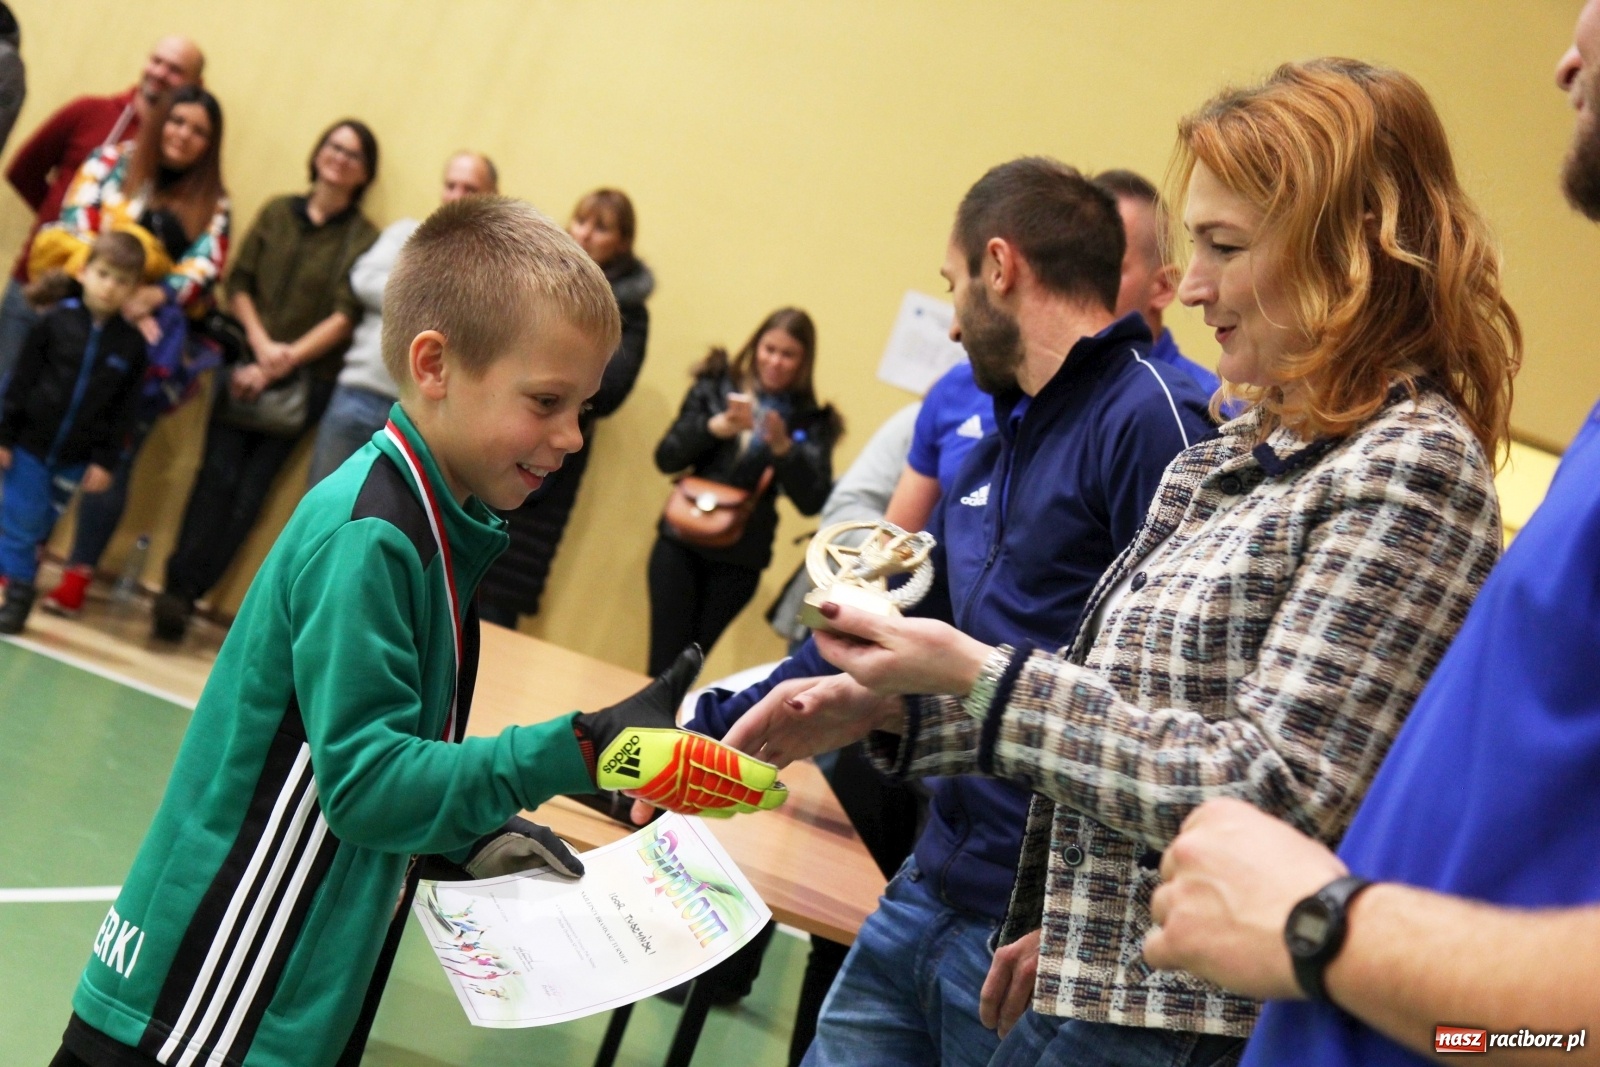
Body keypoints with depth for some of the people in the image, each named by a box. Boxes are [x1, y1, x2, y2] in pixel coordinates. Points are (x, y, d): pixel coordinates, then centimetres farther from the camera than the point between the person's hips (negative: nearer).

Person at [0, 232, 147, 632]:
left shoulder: (131, 345, -4)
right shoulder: (55, 322, -7)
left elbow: (123, 411, 0)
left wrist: (105, 460, -3)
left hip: (76, 458, 1)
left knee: (36, 526, 10)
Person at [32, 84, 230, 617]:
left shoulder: (212, 204, 12)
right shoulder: (113, 162, 7)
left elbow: (204, 268, -1)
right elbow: (76, 226, -4)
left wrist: (153, 296, -19)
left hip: (152, 341, 1)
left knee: (113, 458, -1)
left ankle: (79, 573, 6)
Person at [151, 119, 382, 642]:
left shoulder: (365, 239, -1)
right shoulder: (277, 212, 10)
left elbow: (346, 316, -8)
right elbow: (239, 282, 7)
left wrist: (284, 362, -14)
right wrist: (261, 345, -9)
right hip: (245, 365, 2)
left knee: (249, 492, -3)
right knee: (218, 476, -6)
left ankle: (184, 592, 0)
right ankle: (179, 586, -2)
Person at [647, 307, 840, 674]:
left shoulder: (810, 421, 0)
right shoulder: (715, 388, 3)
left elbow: (812, 502, -10)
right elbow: (666, 459, -4)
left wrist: (782, 447, -23)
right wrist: (717, 427, -18)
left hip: (740, 559, 0)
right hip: (682, 542, 0)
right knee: (663, 663, -2)